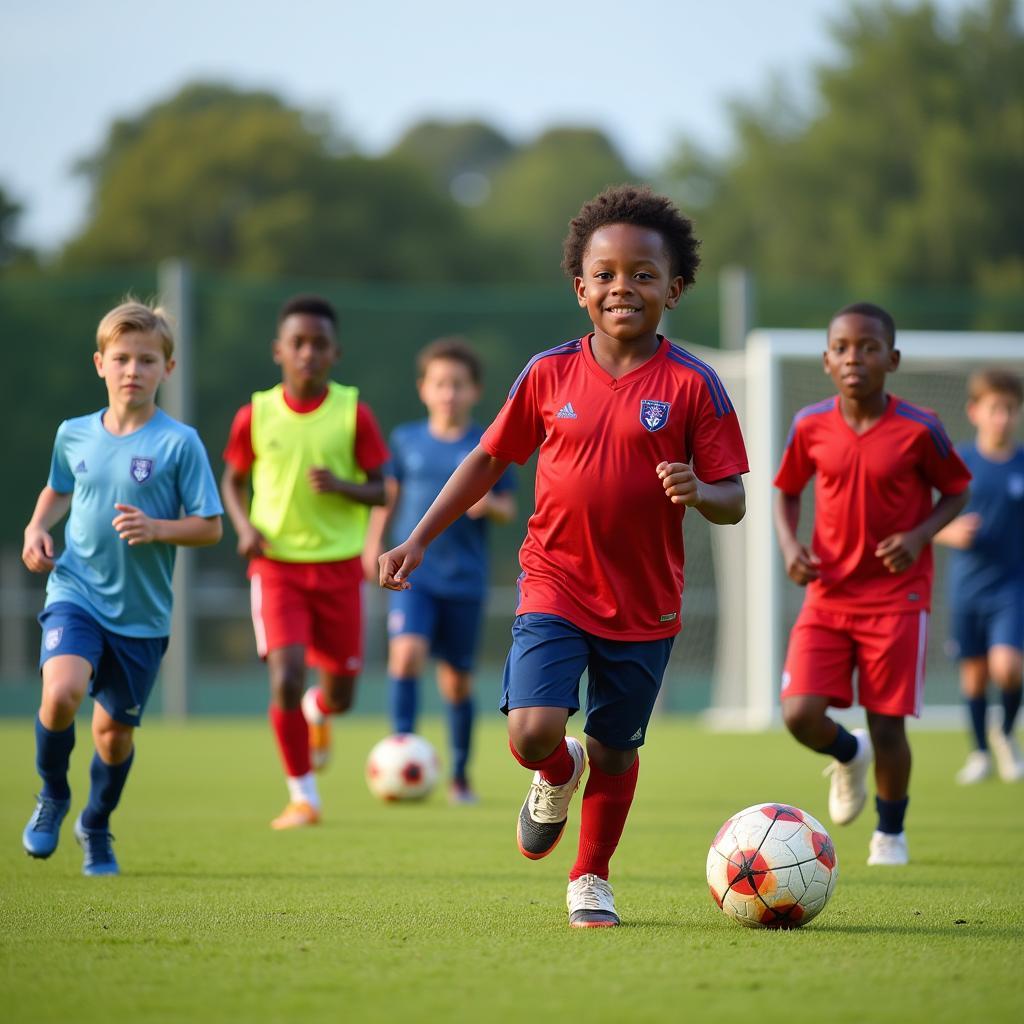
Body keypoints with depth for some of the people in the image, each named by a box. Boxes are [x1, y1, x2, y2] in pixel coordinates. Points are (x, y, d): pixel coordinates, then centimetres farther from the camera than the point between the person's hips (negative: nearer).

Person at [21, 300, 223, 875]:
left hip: (142, 613, -1)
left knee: (115, 730, 9)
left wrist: (156, 529, -22)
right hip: (75, 594, 1)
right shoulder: (75, 435, 3)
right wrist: (37, 528, 4)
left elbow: (210, 527, -6)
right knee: (61, 692, -25)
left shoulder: (179, 443, -8)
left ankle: (97, 828, 37)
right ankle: (52, 796, 3)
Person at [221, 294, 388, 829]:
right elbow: (233, 480, 12)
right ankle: (302, 795, 0)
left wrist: (342, 485, -21)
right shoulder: (256, 415, -2)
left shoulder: (353, 413, -5)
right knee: (286, 677, -17)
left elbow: (379, 491, 0)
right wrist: (245, 526, -7)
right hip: (277, 565, -1)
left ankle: (318, 712, 46)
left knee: (341, 692, 6)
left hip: (340, 568, 1)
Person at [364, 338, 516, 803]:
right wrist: (373, 544, 8)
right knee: (407, 651, -23)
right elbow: (388, 497, 15)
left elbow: (508, 509, 4)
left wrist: (490, 504, -17)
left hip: (465, 578, 0)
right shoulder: (406, 441, 5)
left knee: (458, 676, 7)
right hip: (412, 573, 0)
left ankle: (460, 774, 20)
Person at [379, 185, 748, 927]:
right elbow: (489, 459, 11)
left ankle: (591, 880, 34)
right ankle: (558, 779, 21)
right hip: (555, 587, 0)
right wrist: (418, 540, 8)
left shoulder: (692, 385, -6)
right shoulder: (550, 374, 0)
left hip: (645, 604, 0)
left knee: (615, 750, 10)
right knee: (532, 735, -17)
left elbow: (732, 500, -5)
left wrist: (698, 493, -28)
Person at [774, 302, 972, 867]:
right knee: (800, 715, -11)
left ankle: (890, 832, 26)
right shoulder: (811, 427, -4)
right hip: (828, 593, 2)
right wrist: (789, 545, -7)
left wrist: (920, 535, -15)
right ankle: (849, 756, 25)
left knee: (887, 724, 0)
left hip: (897, 597, -2)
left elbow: (956, 491, 3)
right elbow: (786, 491, 12)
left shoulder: (919, 429, -11)